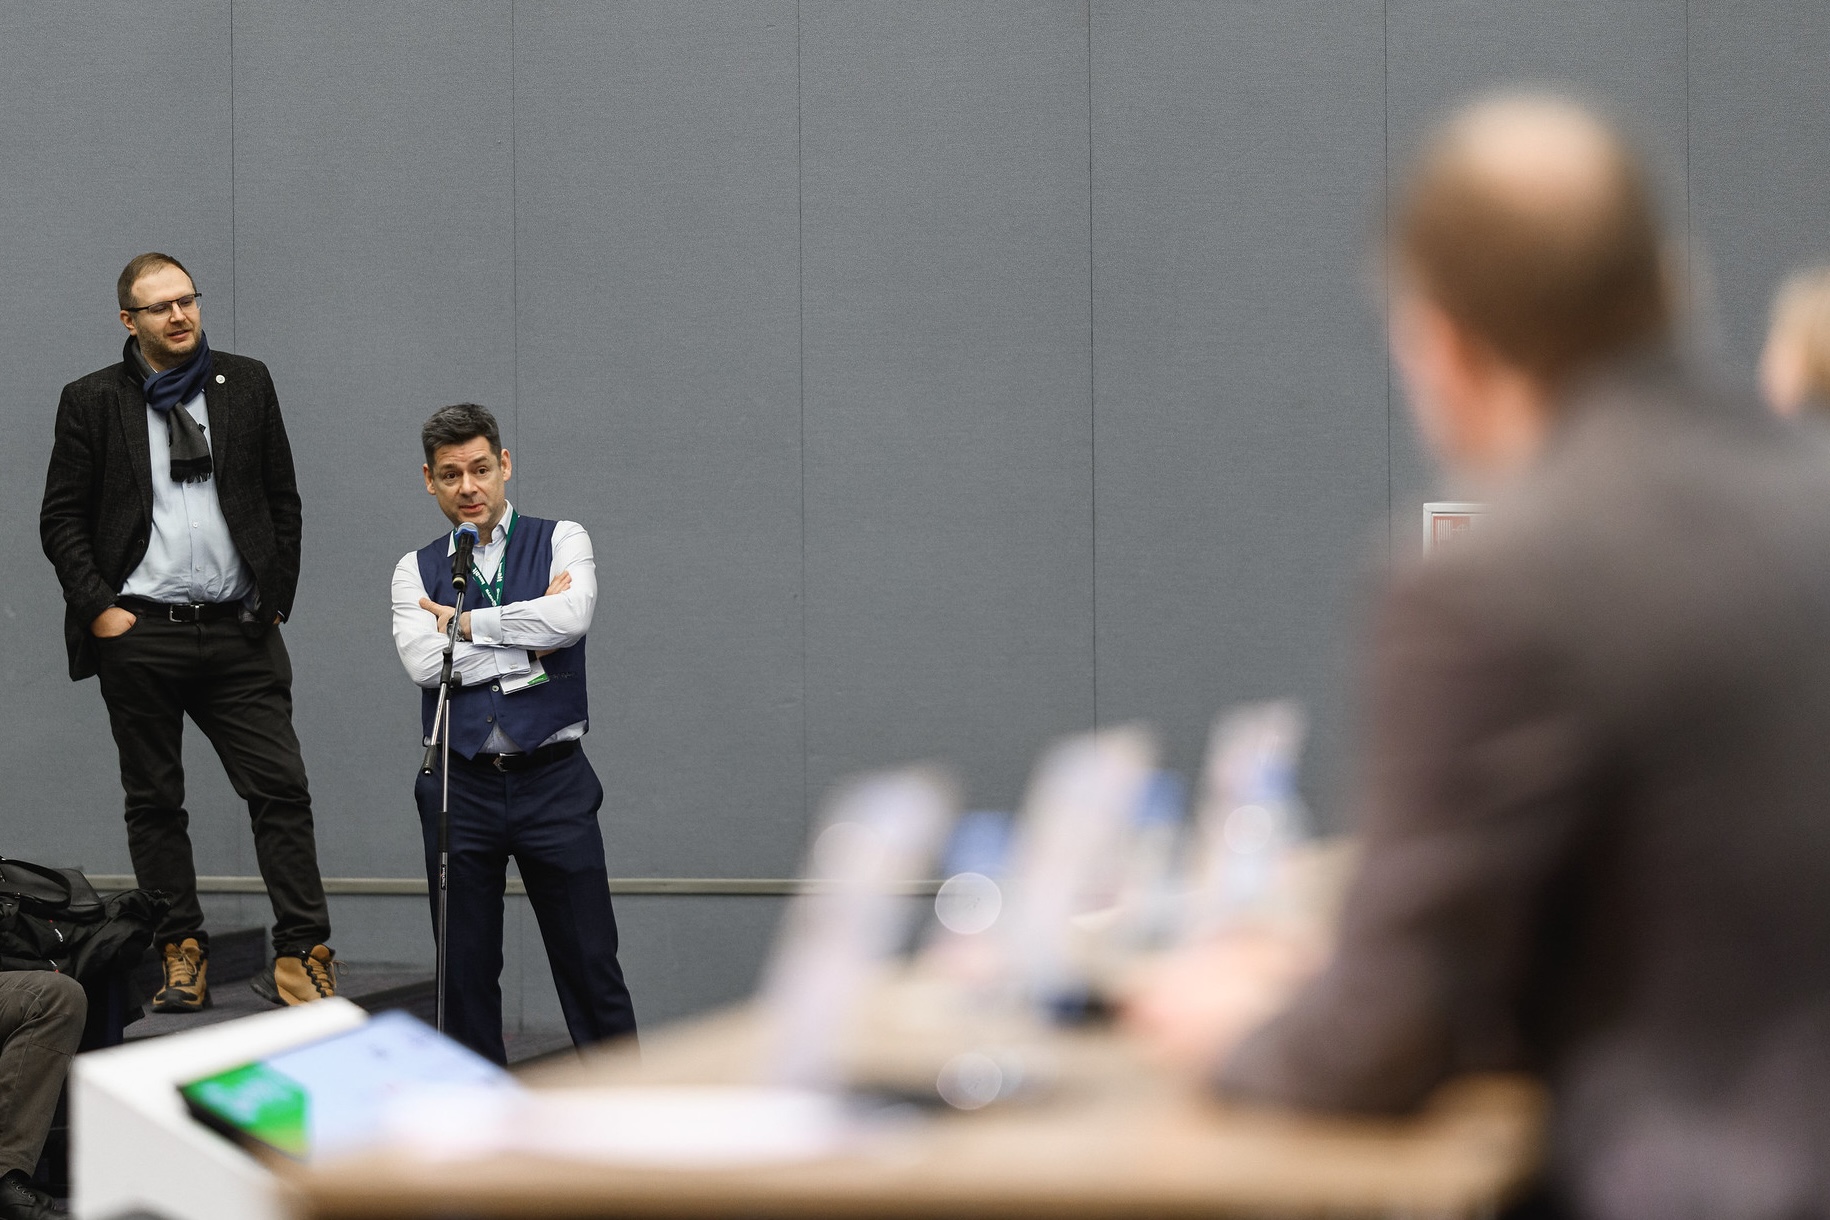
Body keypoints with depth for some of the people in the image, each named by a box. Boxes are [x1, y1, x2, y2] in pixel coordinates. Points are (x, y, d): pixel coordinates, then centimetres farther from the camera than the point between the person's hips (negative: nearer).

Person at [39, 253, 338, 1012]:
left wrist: (275, 600, 4)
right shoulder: (92, 402, 3)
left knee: (281, 789, -6)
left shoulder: (247, 385, 8)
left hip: (240, 634, 1)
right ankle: (181, 952, 14)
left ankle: (303, 955, -3)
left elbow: (283, 500, 11)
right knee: (153, 801, 6)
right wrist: (99, 610, -6)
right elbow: (60, 520, 4)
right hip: (140, 635, -1)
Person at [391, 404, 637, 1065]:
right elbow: (424, 662, -10)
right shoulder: (416, 570, 9)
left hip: (553, 784, -2)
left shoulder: (561, 541, 5)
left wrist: (465, 623, -7)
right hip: (461, 787, 2)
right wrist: (533, 646, -9)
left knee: (590, 963, -1)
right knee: (466, 973, 7)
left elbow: (570, 618, -17)